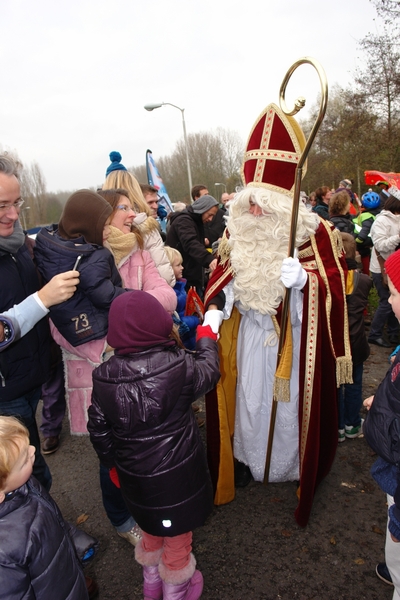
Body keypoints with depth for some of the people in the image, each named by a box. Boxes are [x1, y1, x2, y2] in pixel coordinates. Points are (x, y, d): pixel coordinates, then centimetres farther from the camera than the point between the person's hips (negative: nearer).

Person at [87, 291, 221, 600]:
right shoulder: (179, 365, -27)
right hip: (177, 473, -4)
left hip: (134, 474, 4)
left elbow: (99, 431, -4)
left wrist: (113, 463, 14)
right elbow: (209, 371, -5)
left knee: (152, 525, 31)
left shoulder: (103, 377, -15)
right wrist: (208, 335, 12)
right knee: (178, 533, 23)